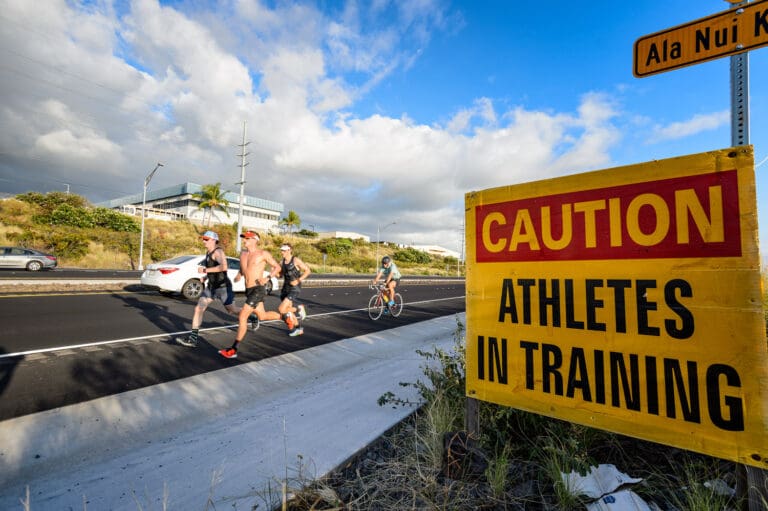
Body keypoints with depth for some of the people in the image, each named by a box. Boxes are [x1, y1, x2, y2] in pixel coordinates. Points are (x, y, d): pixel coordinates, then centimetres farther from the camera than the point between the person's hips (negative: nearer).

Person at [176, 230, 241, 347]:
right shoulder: (208, 252, 10)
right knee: (198, 309, 0)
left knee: (232, 310, 5)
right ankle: (193, 339, 5)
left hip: (223, 287, -8)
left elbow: (223, 267, -35)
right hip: (211, 287, 8)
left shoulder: (218, 251, -17)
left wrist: (205, 270, -29)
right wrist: (206, 277, 13)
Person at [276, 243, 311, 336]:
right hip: (285, 288, 7)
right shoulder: (282, 262, 7)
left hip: (294, 289, -7)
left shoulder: (296, 260, -11)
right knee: (288, 313, 11)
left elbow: (308, 271, -8)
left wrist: (298, 280, -16)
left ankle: (299, 308, 8)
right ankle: (299, 328, 30)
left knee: (281, 309, -17)